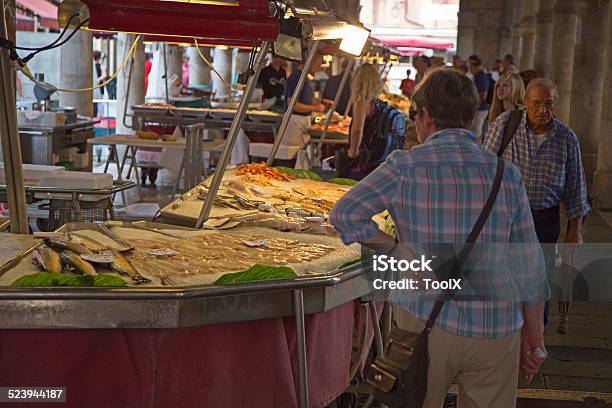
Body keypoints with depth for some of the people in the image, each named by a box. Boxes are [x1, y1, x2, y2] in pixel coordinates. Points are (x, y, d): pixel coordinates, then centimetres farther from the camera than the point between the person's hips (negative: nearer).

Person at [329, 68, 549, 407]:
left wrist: (396, 247, -1)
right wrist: (533, 335, 13)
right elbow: (530, 267, 3)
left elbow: (344, 214, -12)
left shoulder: (406, 166, -7)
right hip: (496, 331, 2)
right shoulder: (507, 175, 0)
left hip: (426, 323, -2)